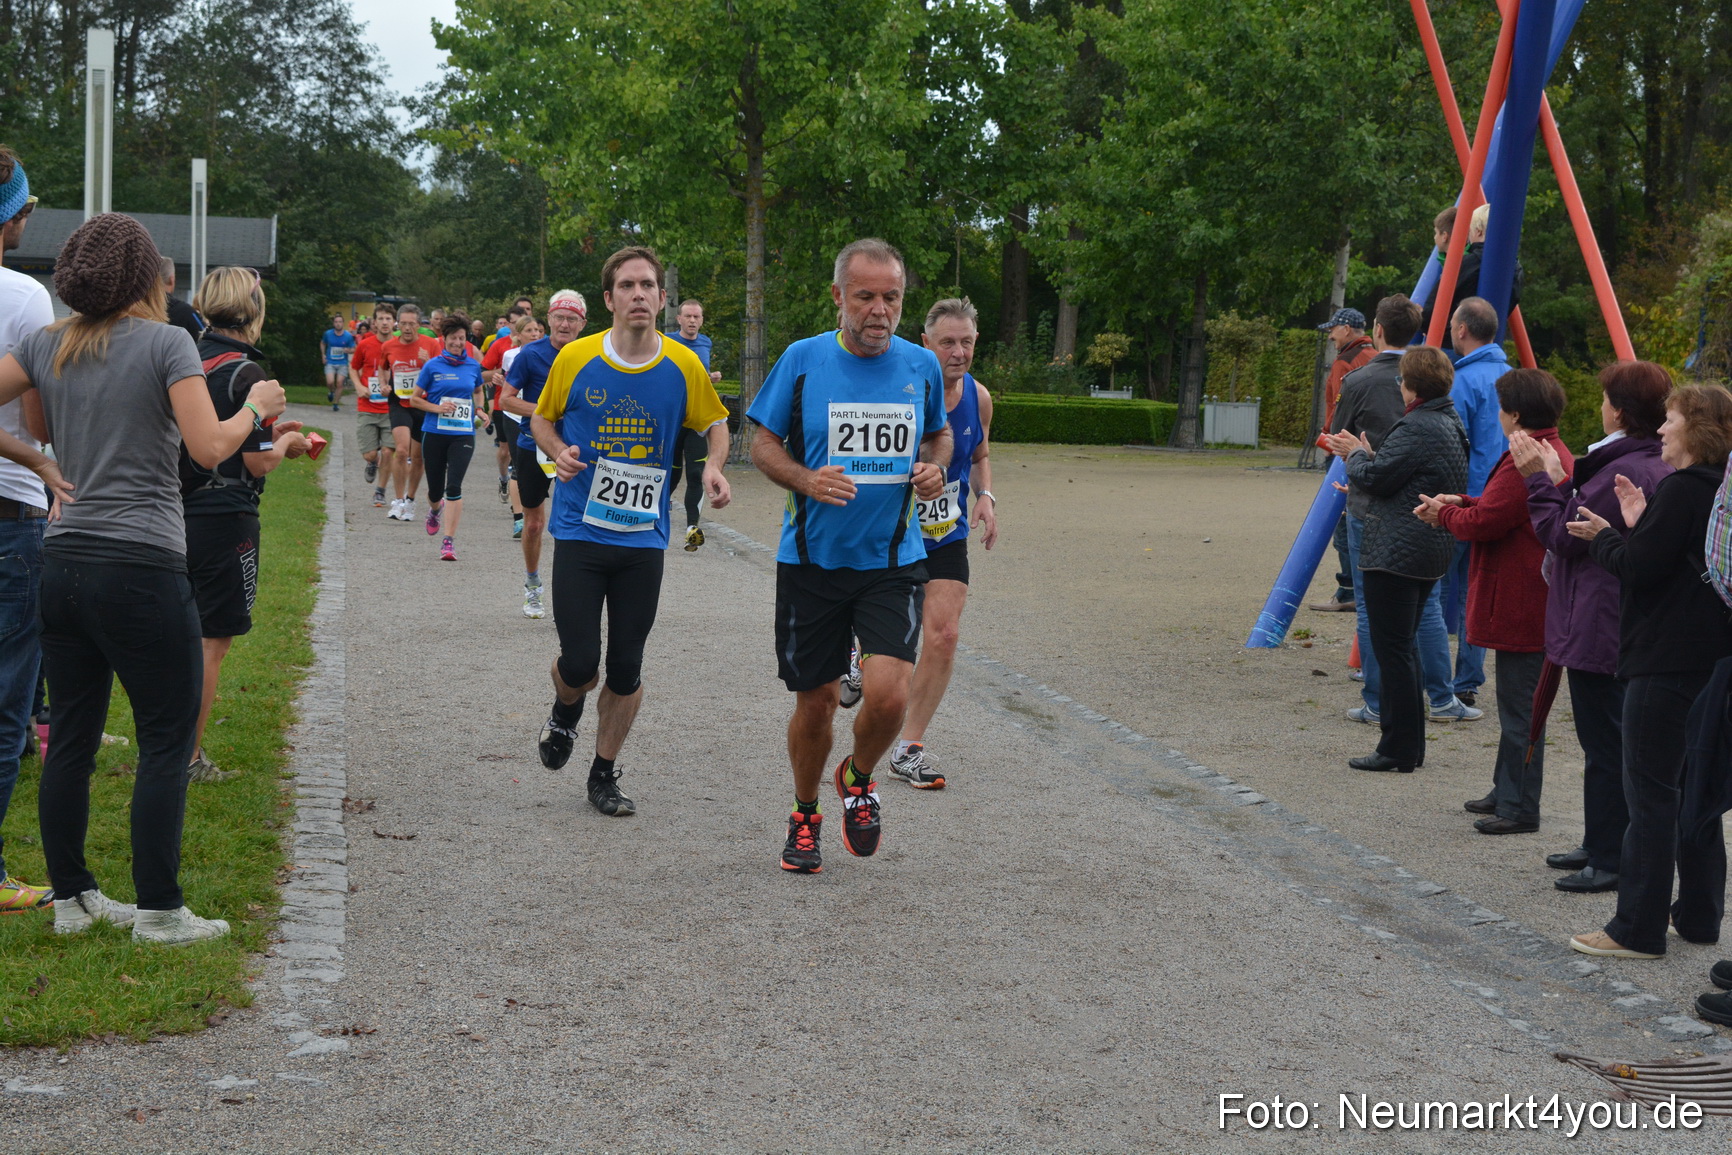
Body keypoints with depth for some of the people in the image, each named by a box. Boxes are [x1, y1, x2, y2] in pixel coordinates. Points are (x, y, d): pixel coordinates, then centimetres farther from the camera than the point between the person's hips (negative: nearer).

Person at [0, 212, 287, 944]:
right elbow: (209, 448, -12)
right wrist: (256, 409, 3)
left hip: (64, 561, 6)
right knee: (166, 741, 2)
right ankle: (159, 910, 3)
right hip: (141, 567, -6)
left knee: (72, 737, 12)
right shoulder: (166, 342, -7)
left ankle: (71, 898, 18)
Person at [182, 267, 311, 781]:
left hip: (180, 518, 7)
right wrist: (286, 443, 4)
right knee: (212, 643, 1)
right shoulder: (244, 373, -15)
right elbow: (257, 462, -16)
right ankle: (189, 758, 4)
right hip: (224, 521, -7)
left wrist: (265, 432, 19)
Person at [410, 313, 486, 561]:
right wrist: (437, 408, -12)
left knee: (454, 487, -14)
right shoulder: (432, 366, -1)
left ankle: (449, 541, -11)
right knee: (435, 488, 9)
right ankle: (435, 509, 47)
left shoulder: (473, 366, 6)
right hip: (434, 433, 0)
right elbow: (414, 399, 3)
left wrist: (479, 408, 6)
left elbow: (479, 391, 25)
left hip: (463, 435, 0)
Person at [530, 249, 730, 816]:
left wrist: (713, 466, -7)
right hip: (580, 532, -1)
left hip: (644, 540, 1)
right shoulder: (575, 358, -5)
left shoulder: (683, 366, -2)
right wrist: (559, 452, -10)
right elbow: (542, 418, 11)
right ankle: (565, 713, 30)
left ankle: (604, 773, 24)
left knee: (626, 669, 5)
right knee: (579, 665, -6)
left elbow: (715, 423, 13)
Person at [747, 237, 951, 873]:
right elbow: (763, 443, 4)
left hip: (893, 561, 1)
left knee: (888, 694, -16)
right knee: (815, 702, 7)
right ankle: (805, 817, 32)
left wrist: (935, 469, -3)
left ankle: (858, 779, 17)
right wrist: (806, 480, -16)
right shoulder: (803, 359, -4)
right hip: (812, 560, 0)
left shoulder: (922, 365, 2)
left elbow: (938, 434, 19)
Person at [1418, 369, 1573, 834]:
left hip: (1519, 604, -11)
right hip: (1536, 603, 11)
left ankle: (1519, 808, 0)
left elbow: (1481, 523, -21)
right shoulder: (1558, 455, 13)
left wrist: (1445, 513, -2)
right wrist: (1462, 503, 11)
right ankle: (1507, 791, 30)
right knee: (1518, 703, 19)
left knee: (1519, 708, -5)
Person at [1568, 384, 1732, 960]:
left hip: (1666, 661, -10)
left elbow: (1639, 567, -19)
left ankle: (1638, 928, -1)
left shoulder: (1681, 489, -17)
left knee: (1650, 790, -5)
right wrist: (1640, 526, 7)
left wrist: (1602, 537, -2)